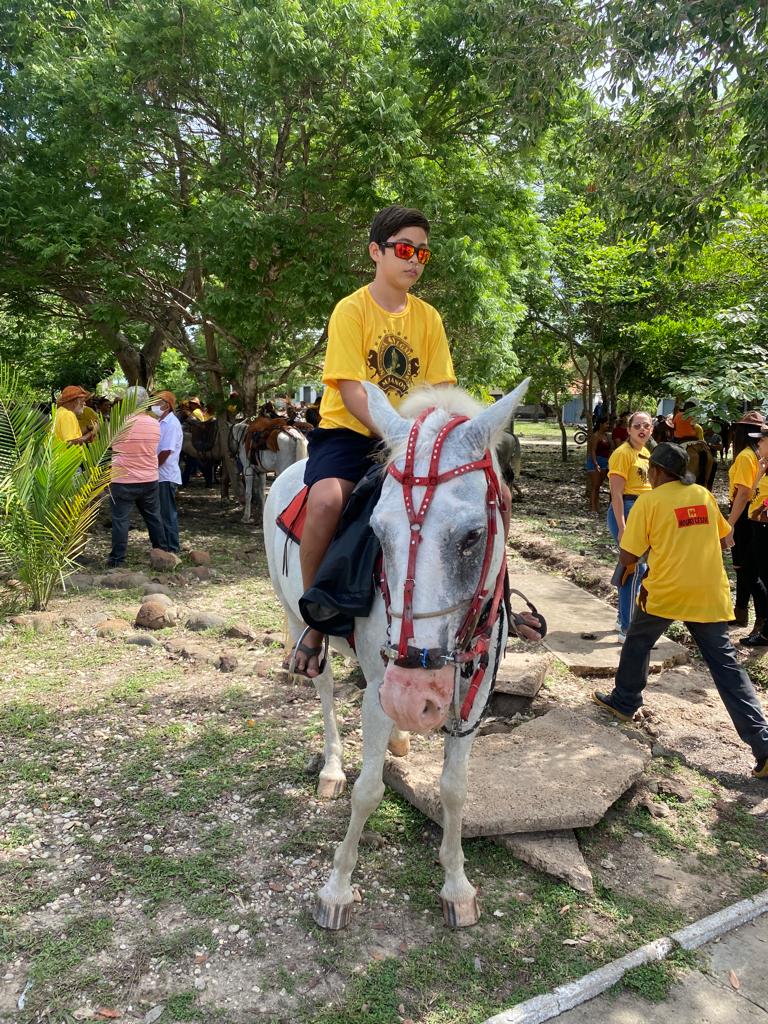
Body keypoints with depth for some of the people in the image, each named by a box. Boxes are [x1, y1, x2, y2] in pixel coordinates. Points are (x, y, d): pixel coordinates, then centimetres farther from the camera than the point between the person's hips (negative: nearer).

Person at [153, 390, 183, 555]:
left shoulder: (172, 424, -15)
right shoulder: (161, 422, 14)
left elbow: (166, 452, -20)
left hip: (166, 476, -9)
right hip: (159, 475, 9)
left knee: (168, 513, -3)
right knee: (162, 512, 14)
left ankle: (172, 548, 4)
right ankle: (164, 545, 22)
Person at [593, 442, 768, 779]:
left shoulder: (648, 501, -6)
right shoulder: (704, 495, 8)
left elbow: (628, 557, -7)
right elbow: (724, 541, 17)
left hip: (665, 592, -4)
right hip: (710, 595, 4)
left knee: (638, 641, 22)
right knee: (726, 665, 5)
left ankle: (624, 702, 34)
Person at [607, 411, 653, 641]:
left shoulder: (646, 453, 13)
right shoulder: (623, 453, -14)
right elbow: (616, 494, -19)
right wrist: (622, 528, -22)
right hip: (627, 511, -9)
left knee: (633, 568, 17)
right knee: (635, 569, -9)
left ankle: (624, 618, 32)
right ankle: (627, 629, -2)